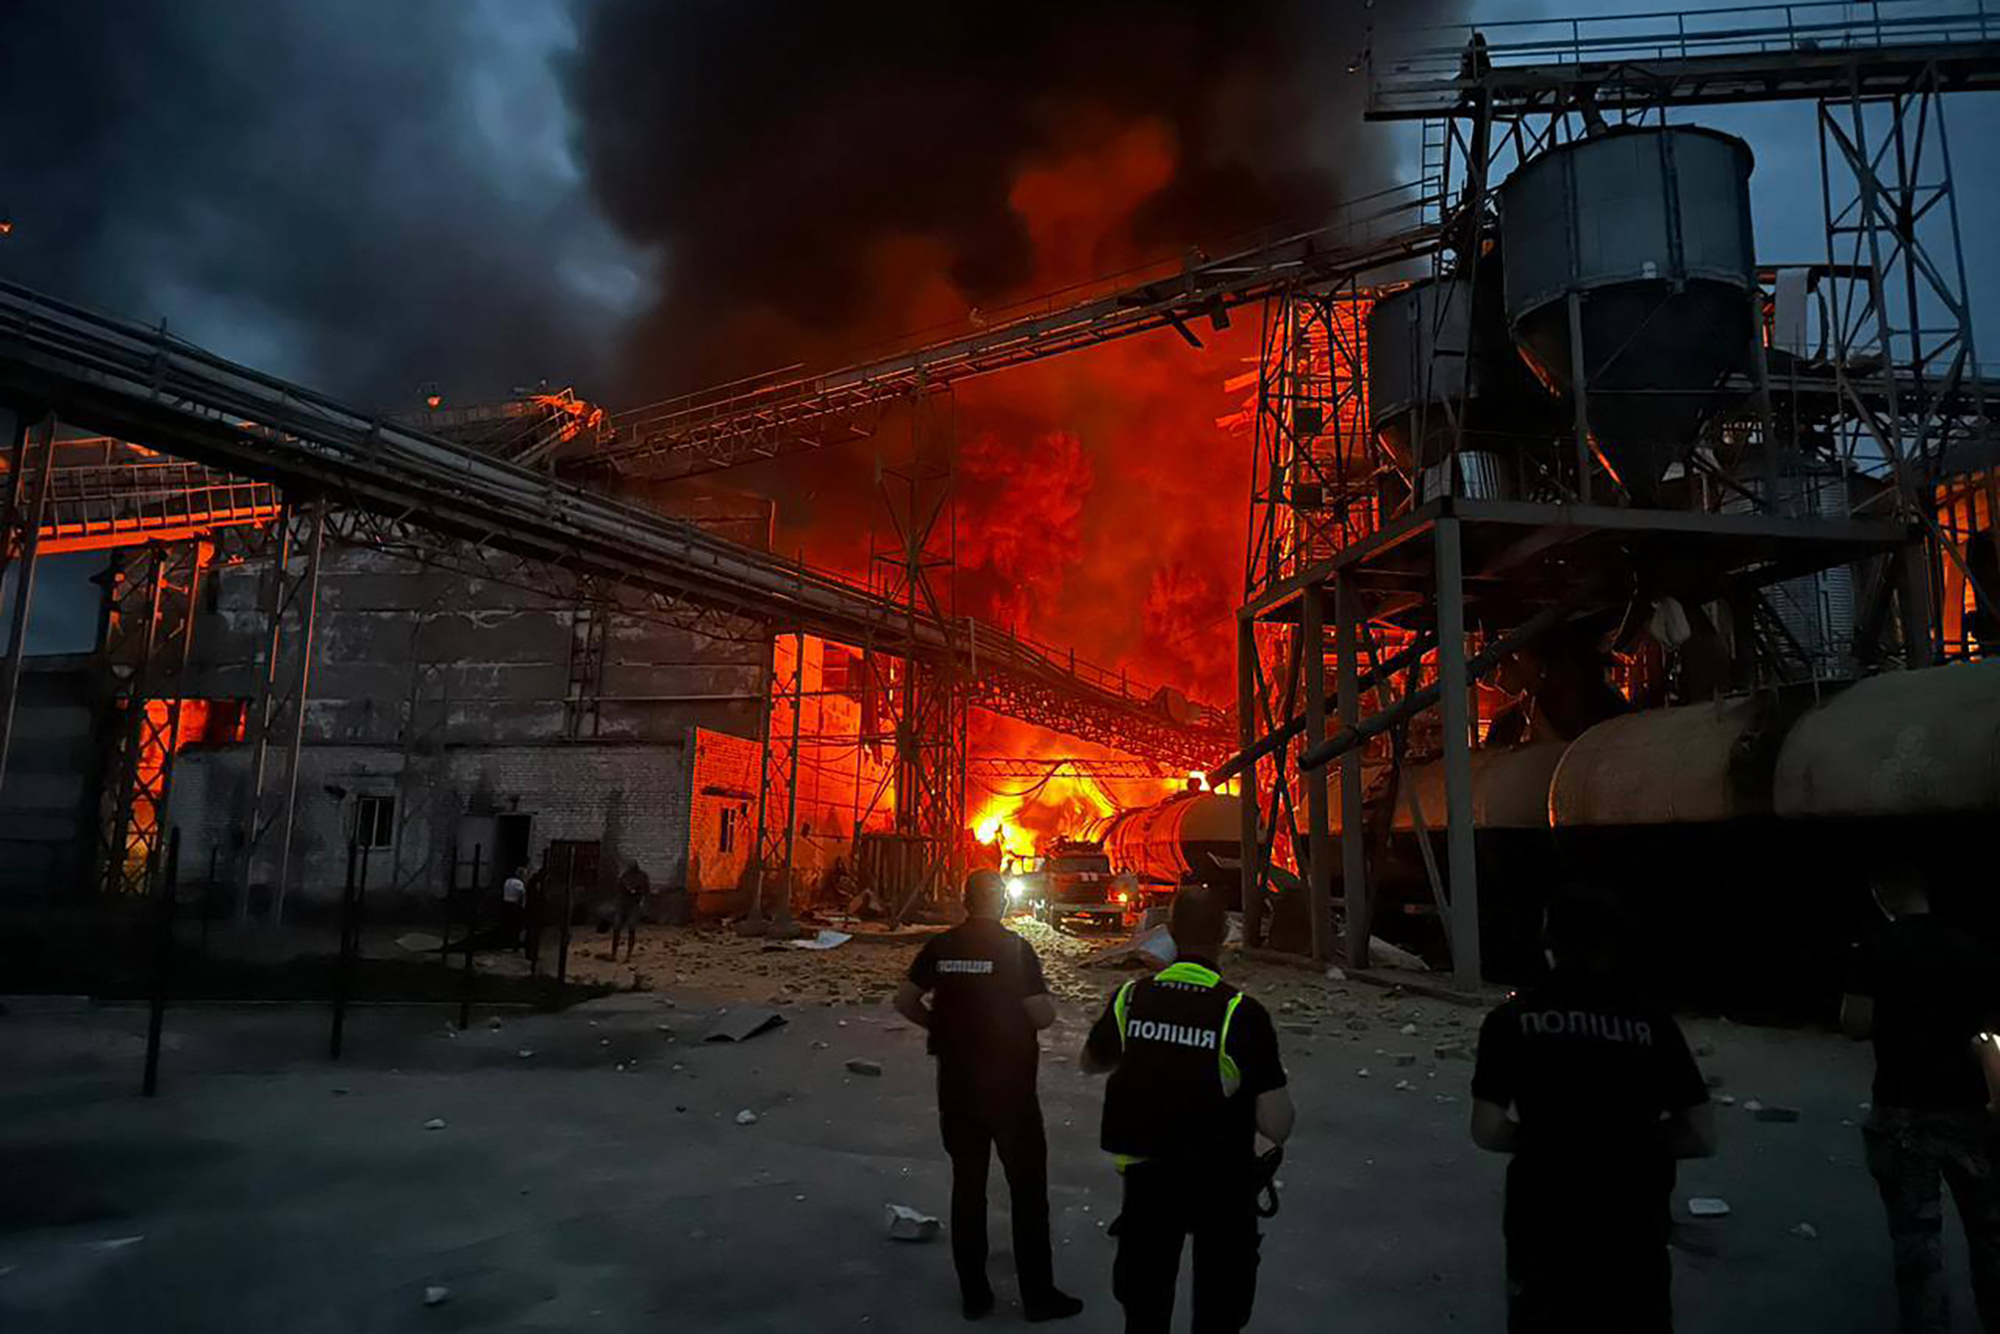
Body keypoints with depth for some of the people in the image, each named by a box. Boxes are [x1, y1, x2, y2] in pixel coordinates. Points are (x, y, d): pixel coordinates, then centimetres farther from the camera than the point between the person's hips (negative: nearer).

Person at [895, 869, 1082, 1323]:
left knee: (967, 1187, 13)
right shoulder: (1014, 947, -12)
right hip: (1010, 1085, -4)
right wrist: (1044, 1004, 5)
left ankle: (973, 1293, 21)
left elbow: (904, 1000, 4)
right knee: (1027, 1190, 8)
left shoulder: (941, 946, 0)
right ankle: (1038, 1295, 15)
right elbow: (1042, 1015, -16)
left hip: (956, 1085, 4)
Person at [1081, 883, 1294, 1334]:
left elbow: (1090, 1062, 8)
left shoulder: (1130, 998, -11)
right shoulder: (1242, 1013, -22)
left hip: (1145, 1175, 3)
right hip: (1222, 1183, -3)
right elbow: (1276, 1127, -20)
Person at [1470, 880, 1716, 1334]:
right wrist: (1631, 1139, 10)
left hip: (1544, 1224, -1)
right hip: (1632, 1226, 1)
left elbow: (1487, 1132, -8)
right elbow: (1701, 1137, -4)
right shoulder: (1651, 1021, -4)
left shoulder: (1513, 1018, -8)